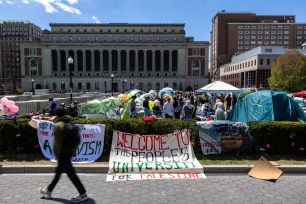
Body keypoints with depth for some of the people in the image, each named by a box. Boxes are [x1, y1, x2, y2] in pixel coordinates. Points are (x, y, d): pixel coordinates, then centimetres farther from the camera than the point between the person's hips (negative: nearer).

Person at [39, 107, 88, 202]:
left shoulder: (58, 125, -16)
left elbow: (57, 142, -17)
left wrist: (57, 155, -9)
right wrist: (74, 150, 17)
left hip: (63, 153, -9)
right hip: (69, 151, 9)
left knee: (71, 174, -3)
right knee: (58, 172, 21)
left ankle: (83, 194, 3)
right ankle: (48, 191, 38)